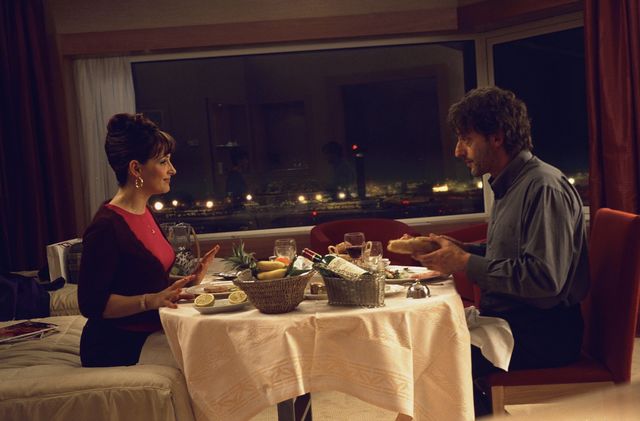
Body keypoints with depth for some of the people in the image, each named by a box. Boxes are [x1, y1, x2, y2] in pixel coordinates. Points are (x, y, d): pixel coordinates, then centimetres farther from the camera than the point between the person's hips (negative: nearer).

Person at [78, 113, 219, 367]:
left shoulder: (145, 212, 13)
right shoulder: (106, 227, -16)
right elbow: (91, 304, -17)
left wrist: (189, 280, 8)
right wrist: (150, 300, -27)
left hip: (147, 339, 9)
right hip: (116, 351, -8)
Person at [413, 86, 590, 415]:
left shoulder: (544, 187, -17)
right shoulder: (508, 186, 14)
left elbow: (545, 279, -26)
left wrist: (465, 263, -19)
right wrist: (457, 249, 5)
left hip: (542, 334, -9)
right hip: (508, 319, 9)